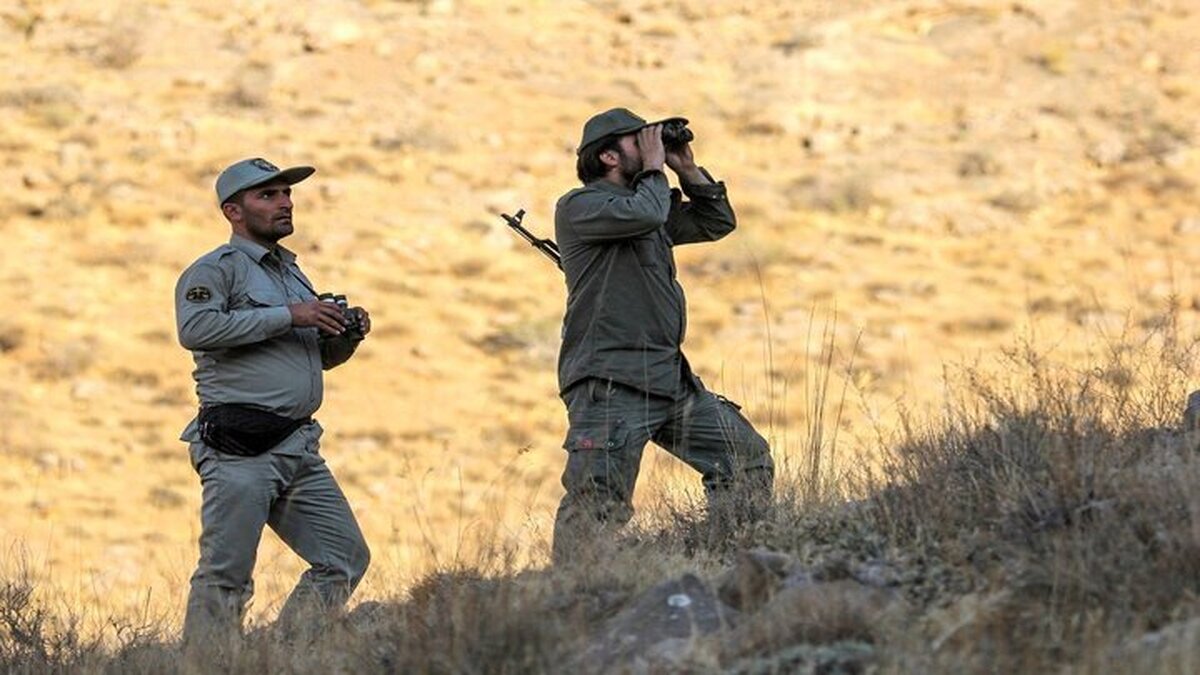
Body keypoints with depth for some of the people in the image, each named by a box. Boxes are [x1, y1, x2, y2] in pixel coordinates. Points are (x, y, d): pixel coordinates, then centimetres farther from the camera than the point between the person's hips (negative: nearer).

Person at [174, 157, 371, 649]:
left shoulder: (291, 272, 23)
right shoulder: (216, 270, -2)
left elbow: (321, 357, 33)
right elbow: (196, 328, -22)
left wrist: (348, 334, 9)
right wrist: (288, 315, -19)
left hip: (299, 447, 8)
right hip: (239, 449, -8)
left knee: (346, 559, 7)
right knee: (224, 577, -10)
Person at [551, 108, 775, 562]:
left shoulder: (651, 203, 23)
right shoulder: (579, 206, -4)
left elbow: (717, 222, 27)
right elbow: (645, 213, -21)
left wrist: (687, 171, 15)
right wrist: (654, 168, -3)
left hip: (671, 380, 9)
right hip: (610, 386, -9)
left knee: (748, 458, 8)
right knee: (598, 507, -16)